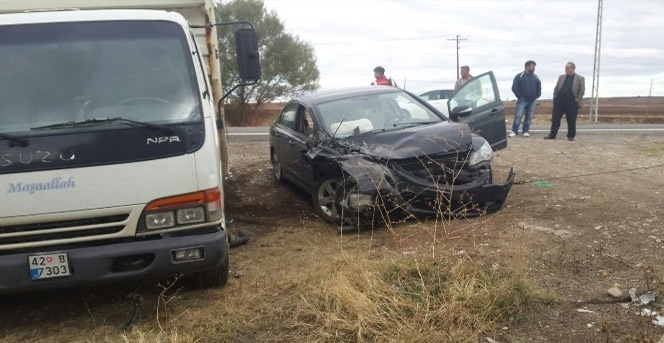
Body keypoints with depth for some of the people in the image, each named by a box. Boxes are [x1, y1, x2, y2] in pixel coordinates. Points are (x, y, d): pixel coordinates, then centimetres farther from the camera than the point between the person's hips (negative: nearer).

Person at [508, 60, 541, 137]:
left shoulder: (535, 77, 12)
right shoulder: (519, 76, -3)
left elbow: (539, 87, 21)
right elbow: (514, 88, -6)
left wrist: (537, 96, 9)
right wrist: (519, 96, -9)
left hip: (532, 100, 4)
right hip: (522, 100, -4)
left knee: (529, 116, 4)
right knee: (518, 115, -10)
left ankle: (525, 131, 11)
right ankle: (514, 131, -8)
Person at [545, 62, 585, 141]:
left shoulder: (580, 79, 3)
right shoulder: (561, 77, 13)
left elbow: (582, 91, 0)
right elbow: (556, 88, 16)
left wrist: (577, 101, -8)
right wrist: (555, 98, 5)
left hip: (571, 103, -3)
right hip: (559, 102, 3)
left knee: (571, 121, 2)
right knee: (555, 119, 1)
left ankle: (571, 136, 12)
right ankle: (552, 134, 6)